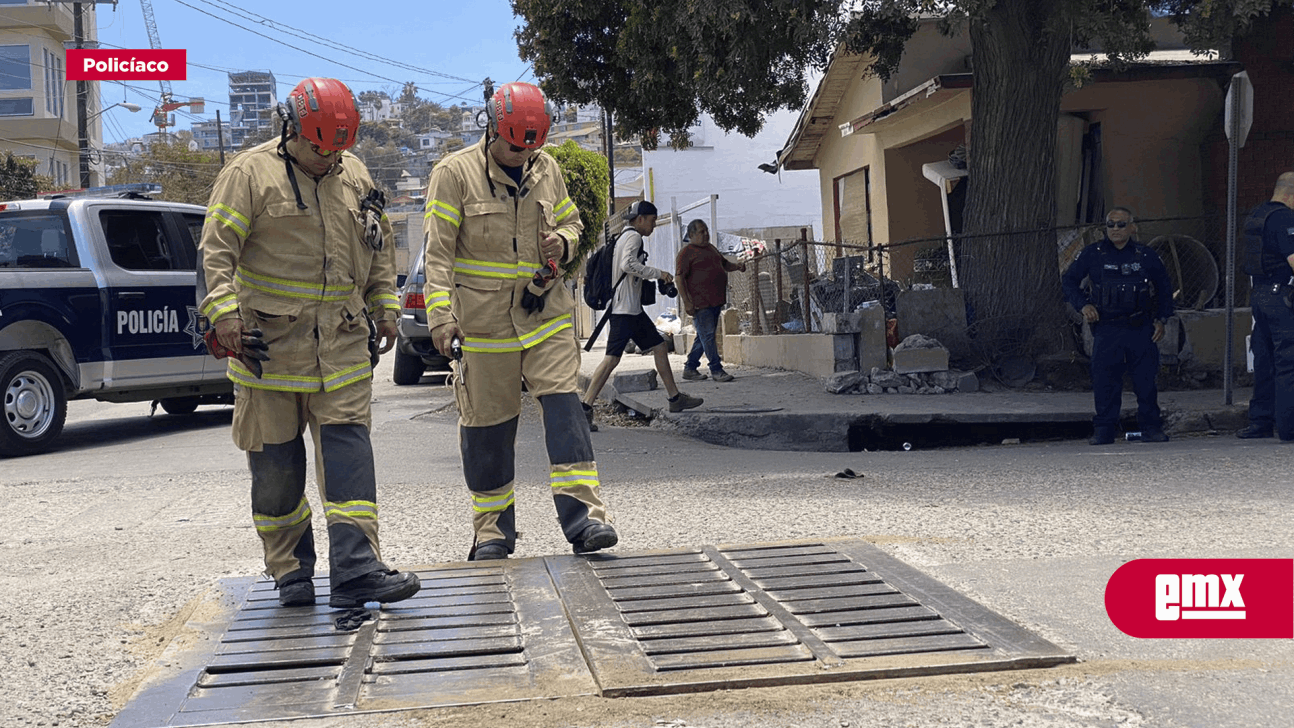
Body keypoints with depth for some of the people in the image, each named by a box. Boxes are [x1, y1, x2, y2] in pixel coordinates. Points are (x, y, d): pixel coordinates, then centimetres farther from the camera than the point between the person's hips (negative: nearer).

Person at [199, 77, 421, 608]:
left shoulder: (354, 175, 11)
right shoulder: (249, 174, -4)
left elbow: (379, 247, 21)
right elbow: (217, 249, -8)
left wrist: (385, 307, 16)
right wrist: (224, 312, -18)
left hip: (341, 344, 3)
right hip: (269, 343, -3)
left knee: (348, 450, -6)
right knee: (276, 463, 5)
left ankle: (355, 571, -7)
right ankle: (291, 572, 18)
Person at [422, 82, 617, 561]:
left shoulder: (547, 170, 8)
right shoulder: (455, 173, -5)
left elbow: (571, 221, 22)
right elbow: (438, 251, -8)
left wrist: (562, 241, -3)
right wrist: (440, 314, -19)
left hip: (545, 315, 3)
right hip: (484, 320, -3)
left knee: (564, 407, -10)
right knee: (487, 424, 6)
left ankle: (582, 514, -10)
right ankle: (493, 528, 19)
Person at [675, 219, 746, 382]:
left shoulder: (711, 248, 19)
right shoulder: (686, 253, -7)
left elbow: (724, 263, 32)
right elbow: (679, 277, -13)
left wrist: (737, 266, 8)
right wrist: (686, 302, -19)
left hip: (715, 301, 8)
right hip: (700, 303, -8)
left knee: (704, 336, 11)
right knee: (707, 336, -8)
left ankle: (690, 368, 19)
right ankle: (716, 370, -4)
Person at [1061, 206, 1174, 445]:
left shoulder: (1146, 256, 6)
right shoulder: (1093, 254, 3)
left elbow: (1164, 288, 17)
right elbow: (1068, 281, 11)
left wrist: (1161, 320, 9)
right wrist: (1083, 305, -2)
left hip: (1141, 329, 0)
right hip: (1106, 328, 0)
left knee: (1146, 379, 0)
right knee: (1104, 380, -2)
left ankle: (1151, 427, 11)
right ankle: (1104, 429, 6)